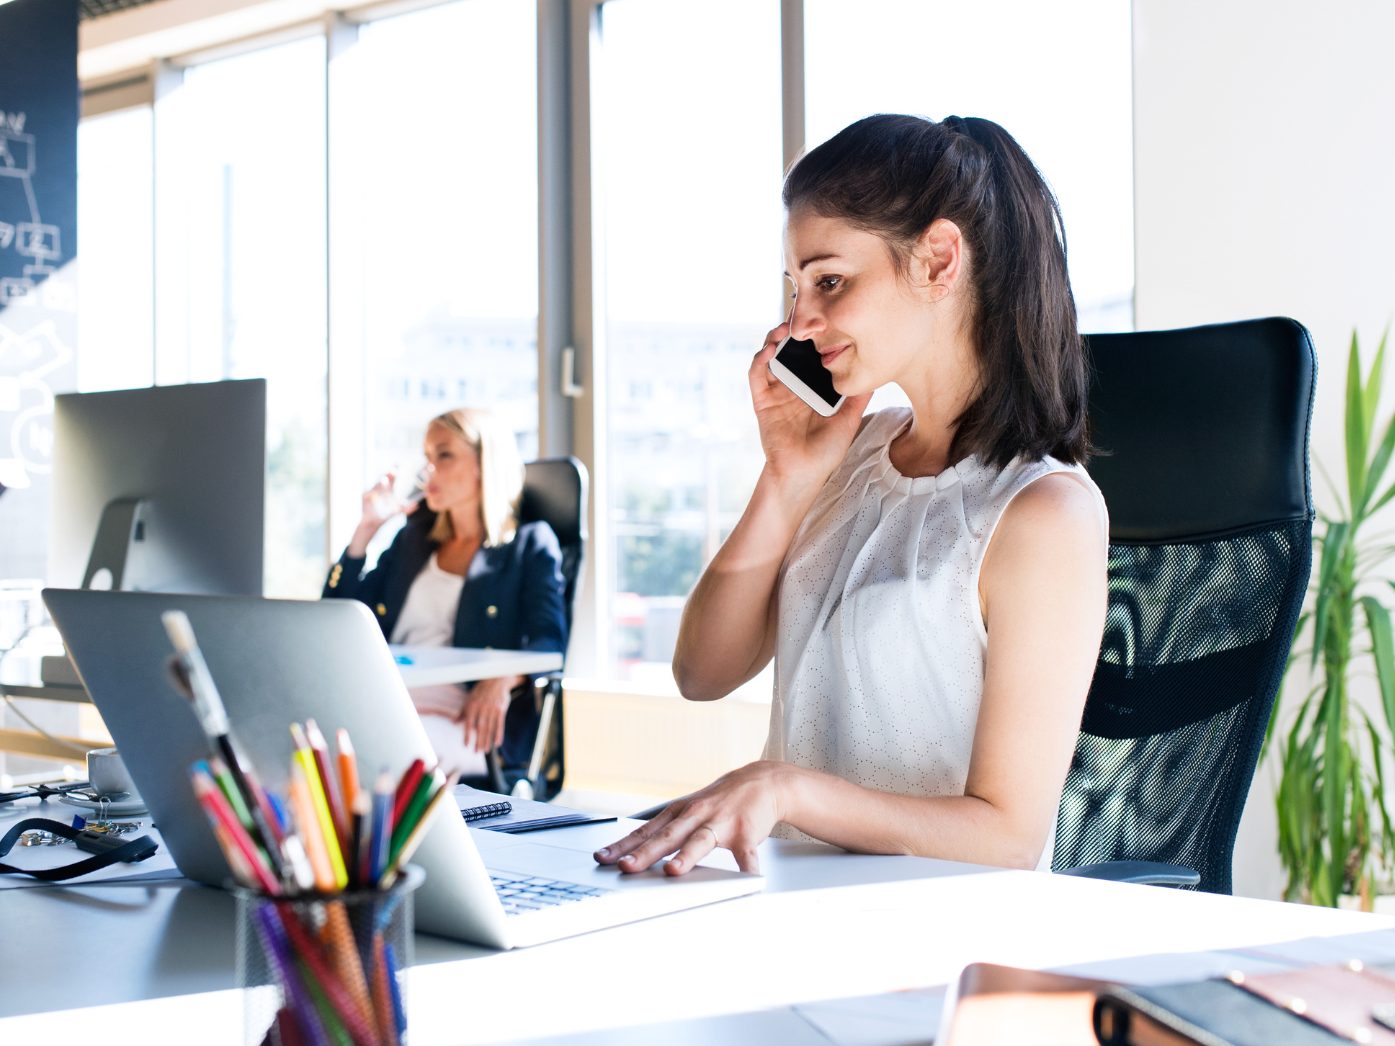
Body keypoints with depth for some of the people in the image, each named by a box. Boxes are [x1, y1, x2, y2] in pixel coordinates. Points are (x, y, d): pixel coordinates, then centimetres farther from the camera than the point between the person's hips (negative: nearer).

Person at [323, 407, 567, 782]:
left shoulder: (530, 544, 12)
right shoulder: (415, 537, 28)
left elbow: (549, 642, -3)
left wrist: (505, 678, -26)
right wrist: (367, 527, 15)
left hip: (465, 717, -4)